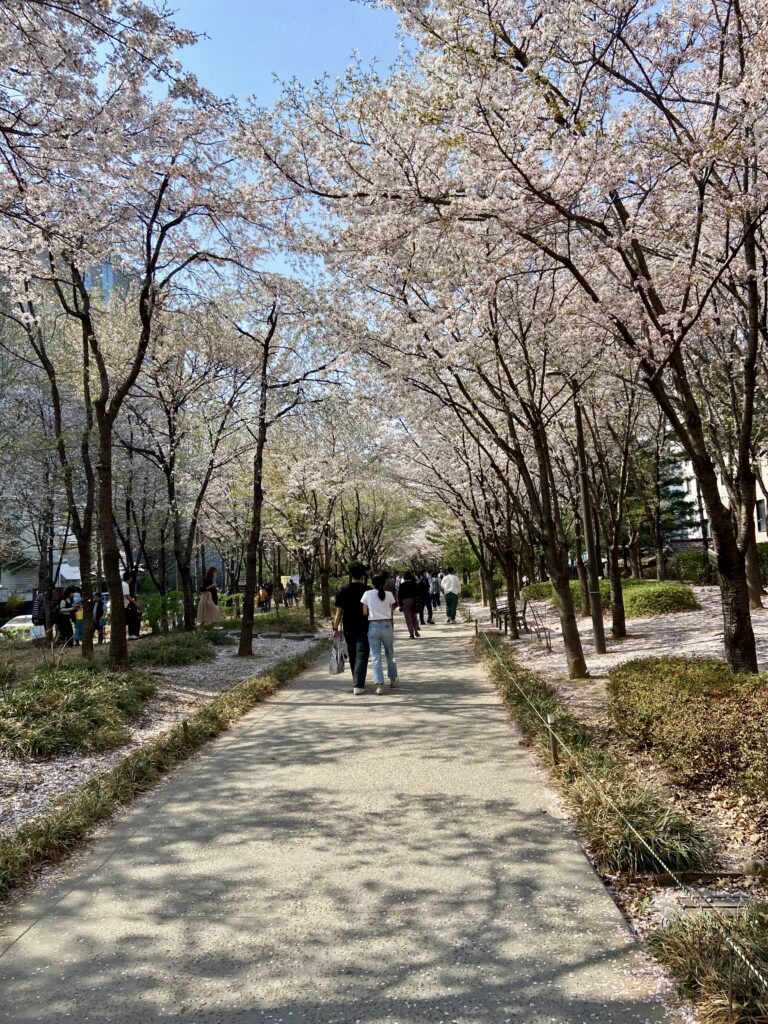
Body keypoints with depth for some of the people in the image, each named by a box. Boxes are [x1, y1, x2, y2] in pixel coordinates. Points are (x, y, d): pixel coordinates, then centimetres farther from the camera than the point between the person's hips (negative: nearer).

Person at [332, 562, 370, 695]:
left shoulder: (343, 591, -3)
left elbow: (339, 612, -3)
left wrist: (335, 627, 5)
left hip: (348, 629, 2)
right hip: (364, 628, -2)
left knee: (352, 656, 17)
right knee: (362, 656, -2)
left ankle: (357, 682, 29)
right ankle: (359, 685, -14)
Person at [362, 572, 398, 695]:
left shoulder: (367, 594, -4)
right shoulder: (389, 594, -4)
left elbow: (364, 612, 0)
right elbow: (392, 610, 2)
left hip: (373, 626, -1)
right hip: (387, 626, 1)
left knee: (376, 657, 2)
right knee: (390, 654, 20)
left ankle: (379, 684, -5)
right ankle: (393, 679, 33)